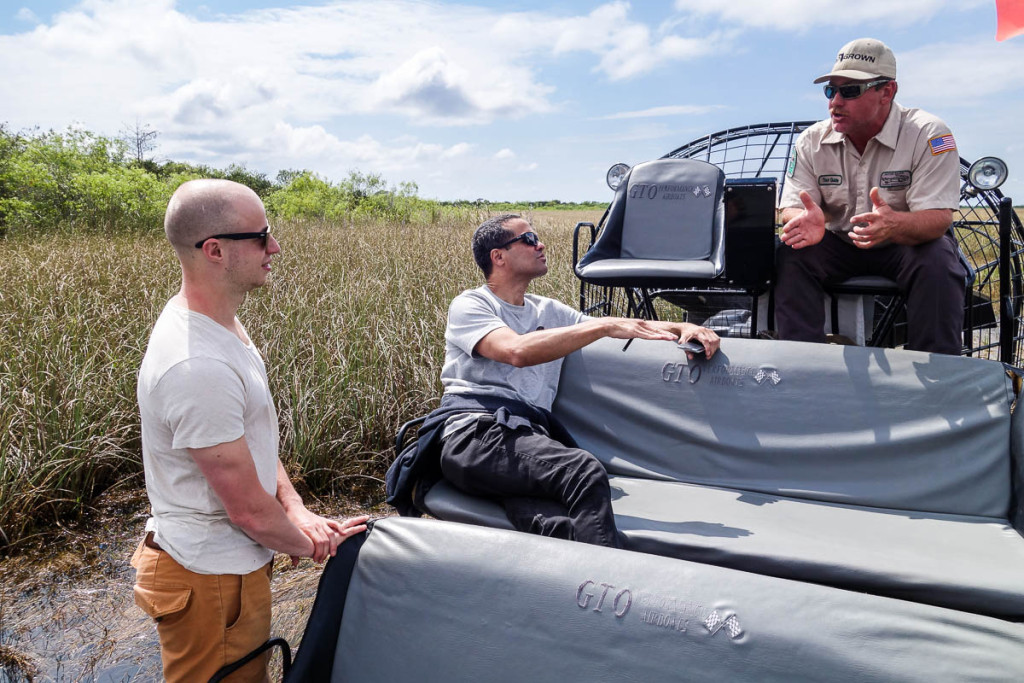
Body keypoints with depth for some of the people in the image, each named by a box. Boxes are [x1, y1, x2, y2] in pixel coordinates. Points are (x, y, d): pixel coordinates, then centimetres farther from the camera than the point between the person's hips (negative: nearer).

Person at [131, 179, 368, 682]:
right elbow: (249, 509, -24)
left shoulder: (215, 320, 1)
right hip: (211, 579, -9)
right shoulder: (197, 366, -32)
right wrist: (307, 544, -7)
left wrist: (295, 509, -3)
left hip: (230, 561, 9)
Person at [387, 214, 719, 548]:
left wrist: (682, 328, 10)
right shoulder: (470, 305, 8)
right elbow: (517, 351, -14)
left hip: (531, 439, 5)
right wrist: (605, 325, -14)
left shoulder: (549, 311, 28)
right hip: (473, 432, -5)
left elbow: (633, 329, 29)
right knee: (584, 469, -33)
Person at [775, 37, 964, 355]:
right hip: (839, 244, 2)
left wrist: (895, 224, -49)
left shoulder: (928, 134, -16)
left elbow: (939, 218, -24)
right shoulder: (812, 141, -6)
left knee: (938, 260, -33)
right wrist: (807, 221, -39)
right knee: (790, 254, -25)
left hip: (908, 244, -2)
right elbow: (792, 209, -12)